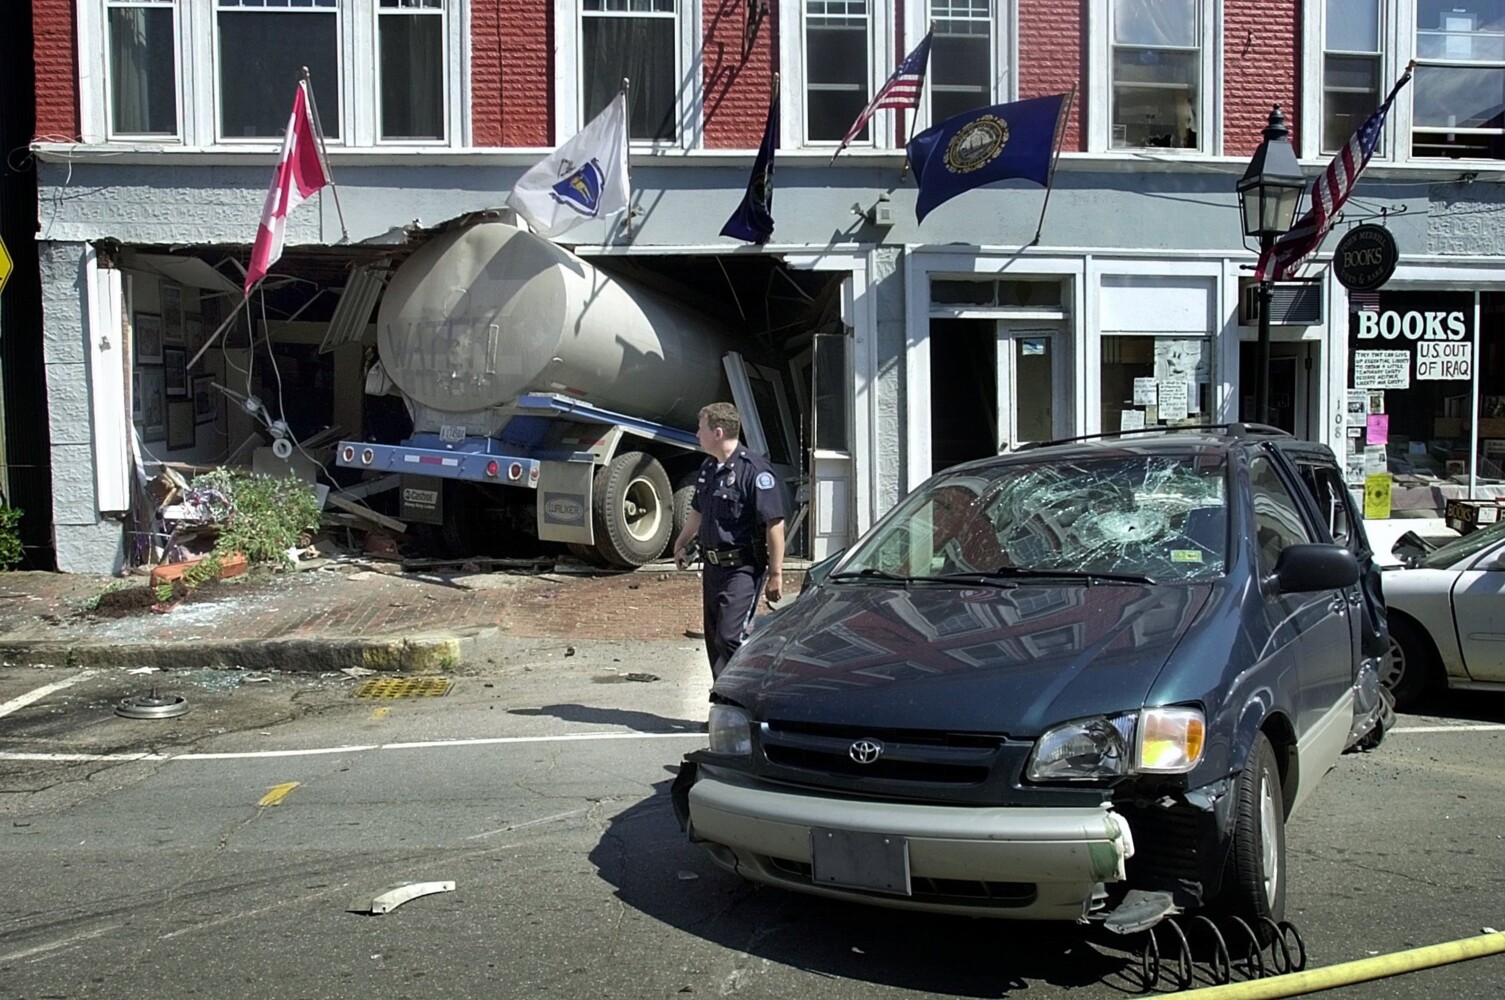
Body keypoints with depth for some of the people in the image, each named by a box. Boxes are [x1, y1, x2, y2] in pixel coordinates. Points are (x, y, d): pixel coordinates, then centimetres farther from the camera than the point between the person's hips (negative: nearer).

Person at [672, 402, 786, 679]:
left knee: (731, 635, -15)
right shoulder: (709, 468, 12)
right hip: (713, 565, 9)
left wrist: (776, 573, -19)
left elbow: (774, 523, -18)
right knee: (714, 638, 12)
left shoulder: (754, 470, -16)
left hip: (743, 568, -9)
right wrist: (680, 544, 34)